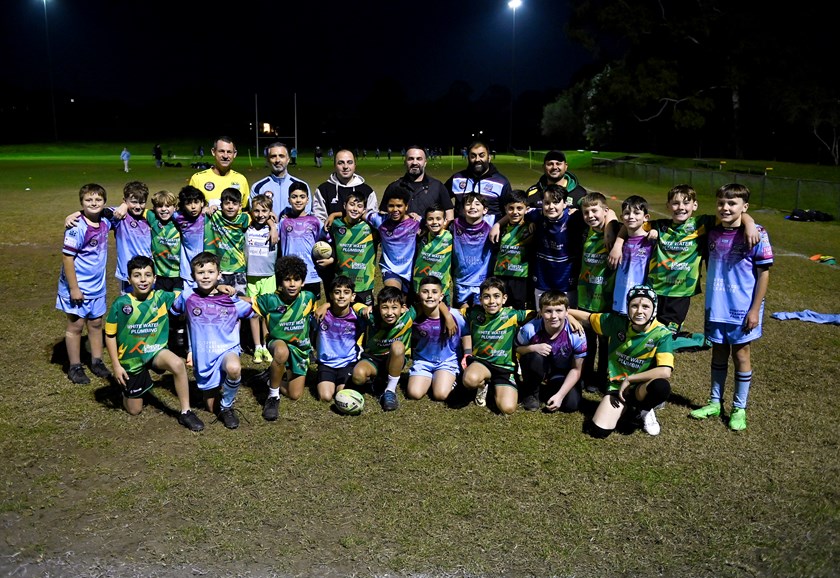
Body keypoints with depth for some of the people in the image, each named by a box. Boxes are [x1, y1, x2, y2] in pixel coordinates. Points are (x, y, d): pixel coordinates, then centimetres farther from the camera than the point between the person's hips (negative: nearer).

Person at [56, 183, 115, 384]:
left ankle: (97, 362, 29)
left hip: (98, 286, 6)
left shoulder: (105, 222, -1)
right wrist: (74, 288, -20)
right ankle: (75, 367, 18)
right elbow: (67, 257, -20)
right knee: (76, 325, 6)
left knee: (96, 323, 15)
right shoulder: (78, 228, -21)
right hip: (78, 287, -6)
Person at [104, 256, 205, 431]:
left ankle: (185, 412, -20)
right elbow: (110, 335, -6)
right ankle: (126, 387, 47)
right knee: (134, 410, 11)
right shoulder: (120, 304, -14)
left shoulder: (162, 298, -10)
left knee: (178, 364, -35)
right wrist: (116, 366, -8)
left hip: (155, 351, 0)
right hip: (131, 360, 0)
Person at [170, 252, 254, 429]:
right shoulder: (187, 297, -5)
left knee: (233, 368, -39)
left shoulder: (231, 299, -5)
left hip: (227, 350, -2)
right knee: (212, 407, 9)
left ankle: (227, 406, -12)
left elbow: (253, 312, 11)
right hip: (203, 358, 2)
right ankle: (218, 388, 44)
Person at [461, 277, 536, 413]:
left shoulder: (512, 315, -9)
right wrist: (467, 353, 2)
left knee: (508, 408, -20)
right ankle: (482, 386, 4)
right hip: (480, 361, 0)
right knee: (470, 380, -37)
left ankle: (495, 389, 16)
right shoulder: (474, 314, -4)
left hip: (505, 366, 0)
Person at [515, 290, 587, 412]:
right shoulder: (530, 329, -28)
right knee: (534, 357, -34)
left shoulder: (576, 335, -26)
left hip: (561, 373, 1)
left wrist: (560, 395, -22)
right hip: (538, 369, -1)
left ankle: (551, 387, 13)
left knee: (572, 404, -22)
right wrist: (533, 348, -31)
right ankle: (531, 393, -6)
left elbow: (576, 369, -14)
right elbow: (516, 349, -9)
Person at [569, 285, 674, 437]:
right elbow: (587, 318, 8)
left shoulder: (662, 335, -18)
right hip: (618, 387, 2)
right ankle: (627, 407, 14)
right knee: (598, 431, -20)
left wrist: (629, 380, -21)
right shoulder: (617, 322, -8)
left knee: (661, 386, -38)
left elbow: (665, 372, -30)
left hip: (641, 388, -1)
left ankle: (644, 410, 0)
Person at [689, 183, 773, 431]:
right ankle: (715, 402, 27)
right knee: (718, 352, 14)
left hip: (742, 309, -4)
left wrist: (755, 309, -12)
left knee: (741, 354, 7)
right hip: (716, 307, 4)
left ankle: (739, 408, 21)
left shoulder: (756, 234, -13)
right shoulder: (712, 233, 1)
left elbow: (764, 273, -10)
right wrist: (709, 301, 11)